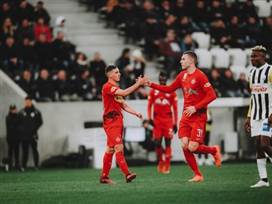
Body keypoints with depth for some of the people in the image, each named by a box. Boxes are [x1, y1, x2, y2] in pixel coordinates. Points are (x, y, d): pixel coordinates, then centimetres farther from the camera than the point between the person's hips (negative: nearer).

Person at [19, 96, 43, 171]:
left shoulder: (36, 112, 1)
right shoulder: (21, 112, 8)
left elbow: (40, 122, 3)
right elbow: (18, 123, 12)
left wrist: (34, 129, -7)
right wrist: (21, 129, -2)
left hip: (33, 135, -2)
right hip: (24, 135, 2)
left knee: (34, 150, -1)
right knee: (25, 151, 4)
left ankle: (36, 165, 3)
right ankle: (24, 166, 6)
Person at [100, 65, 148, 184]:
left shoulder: (116, 88, 20)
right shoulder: (107, 87, -10)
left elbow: (123, 105, 21)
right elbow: (124, 93, -24)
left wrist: (136, 113, 7)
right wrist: (138, 84, -21)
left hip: (118, 121, 9)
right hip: (111, 121, -9)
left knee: (110, 149, 10)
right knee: (119, 147, -17)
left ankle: (104, 177, 14)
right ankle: (127, 174, -25)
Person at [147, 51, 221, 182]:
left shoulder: (200, 76, -13)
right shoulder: (182, 75, 10)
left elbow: (212, 95, -17)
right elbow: (170, 89, 21)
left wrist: (195, 107, -20)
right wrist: (151, 85, 13)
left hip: (198, 116, -7)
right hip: (186, 116, 7)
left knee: (192, 148, -13)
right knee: (184, 145, -3)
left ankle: (214, 150, 17)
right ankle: (198, 175, 8)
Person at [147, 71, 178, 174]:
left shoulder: (171, 92, 2)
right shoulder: (153, 91, 8)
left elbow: (175, 108, 4)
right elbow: (149, 105, 11)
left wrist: (175, 123, 2)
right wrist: (149, 118, -2)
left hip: (168, 120, -2)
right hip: (157, 120, 2)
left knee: (168, 142, -5)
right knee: (157, 143, -1)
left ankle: (167, 166, -3)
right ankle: (160, 163, 18)